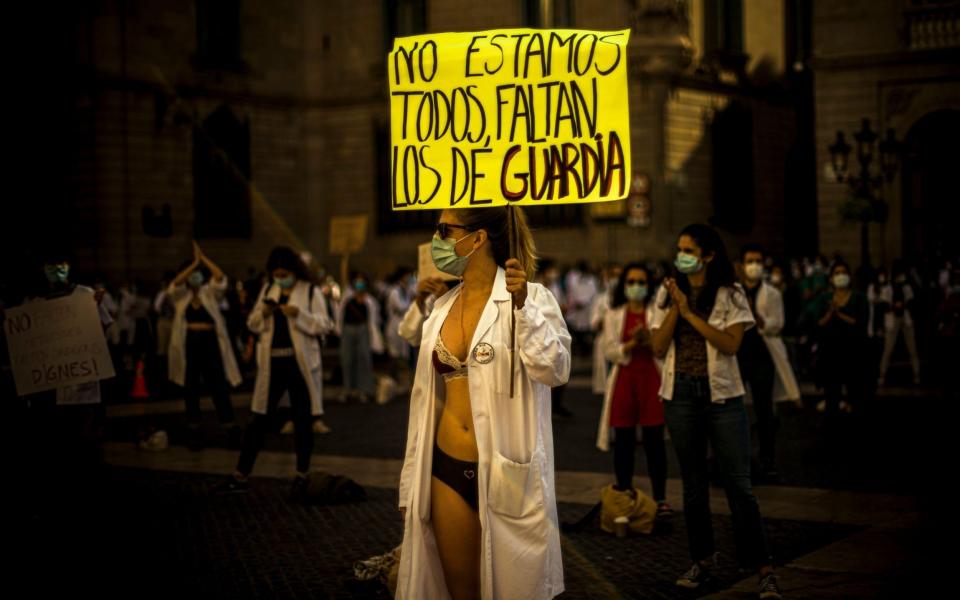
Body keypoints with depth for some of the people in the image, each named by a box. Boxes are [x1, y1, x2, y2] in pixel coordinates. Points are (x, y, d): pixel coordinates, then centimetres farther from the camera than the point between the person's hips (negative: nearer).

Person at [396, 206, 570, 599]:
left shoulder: (530, 298, -6)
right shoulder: (442, 307, 11)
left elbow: (554, 370, -22)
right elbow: (427, 398, 14)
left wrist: (521, 305, -28)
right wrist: (411, 482, 14)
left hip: (506, 473, -5)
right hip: (447, 469, 5)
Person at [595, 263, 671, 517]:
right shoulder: (614, 315, 9)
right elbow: (609, 351, -1)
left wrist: (648, 340, -21)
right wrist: (632, 344, -16)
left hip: (652, 378, -1)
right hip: (624, 379, 1)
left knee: (654, 440, -3)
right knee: (624, 441, 4)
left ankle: (660, 499, 4)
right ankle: (624, 496, 16)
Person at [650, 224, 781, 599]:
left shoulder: (730, 294, -4)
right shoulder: (668, 293, 5)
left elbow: (731, 343, -16)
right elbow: (658, 346, -2)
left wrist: (691, 314, -15)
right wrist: (676, 307, -12)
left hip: (722, 394, -3)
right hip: (680, 394, 3)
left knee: (739, 484, -5)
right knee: (693, 483, 12)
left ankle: (764, 568, 0)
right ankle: (703, 560, 24)